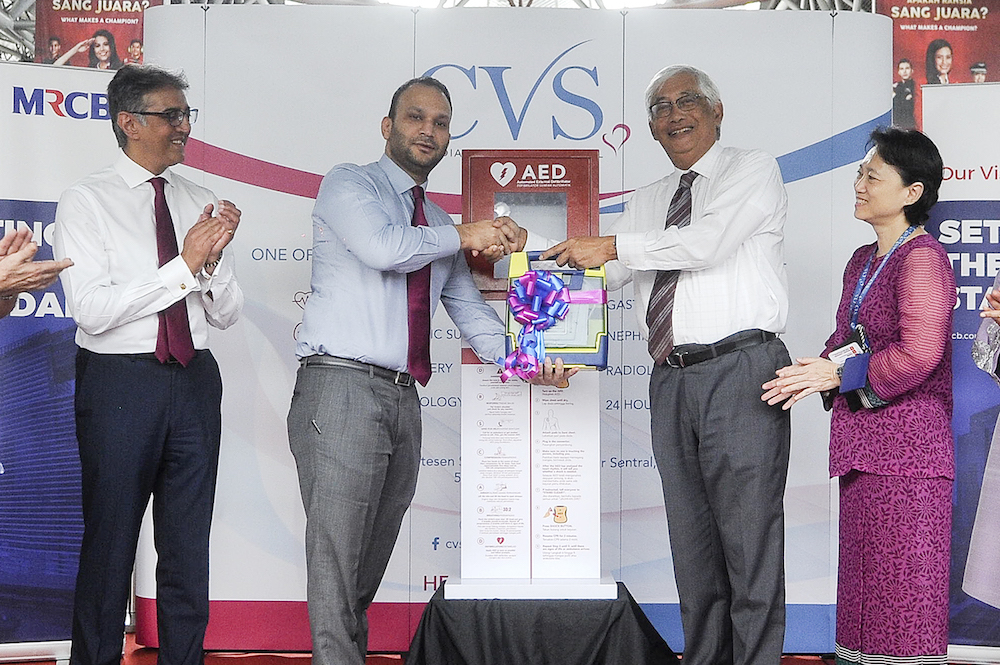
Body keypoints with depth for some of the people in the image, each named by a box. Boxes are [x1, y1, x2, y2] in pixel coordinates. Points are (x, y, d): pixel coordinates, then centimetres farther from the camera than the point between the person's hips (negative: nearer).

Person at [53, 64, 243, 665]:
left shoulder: (201, 203, 9)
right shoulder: (87, 202, -3)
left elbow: (227, 314, 9)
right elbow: (92, 310, -15)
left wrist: (214, 260, -12)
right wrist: (184, 265, -16)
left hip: (195, 380, 4)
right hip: (120, 382, -4)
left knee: (189, 545, 11)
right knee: (110, 541, 4)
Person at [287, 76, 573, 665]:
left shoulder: (439, 225, 23)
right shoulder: (349, 184, 2)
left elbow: (471, 311, 16)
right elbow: (383, 246, -19)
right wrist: (463, 236, -5)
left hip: (403, 400, 7)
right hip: (342, 388, -7)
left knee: (372, 563, 12)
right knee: (336, 558, -8)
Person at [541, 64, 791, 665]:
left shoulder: (754, 171, 3)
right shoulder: (648, 201, 22)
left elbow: (707, 243, -13)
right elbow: (598, 268, 17)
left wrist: (613, 246, -11)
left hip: (741, 371, -6)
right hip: (671, 381, 6)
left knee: (748, 537, -6)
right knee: (692, 541, 11)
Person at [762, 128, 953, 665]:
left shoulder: (922, 257, -10)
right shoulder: (862, 260, 18)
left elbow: (919, 353, -20)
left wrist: (839, 374, -12)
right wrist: (821, 367, 0)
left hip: (905, 440, -9)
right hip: (862, 439, 9)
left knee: (902, 585, -5)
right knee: (864, 579, 13)